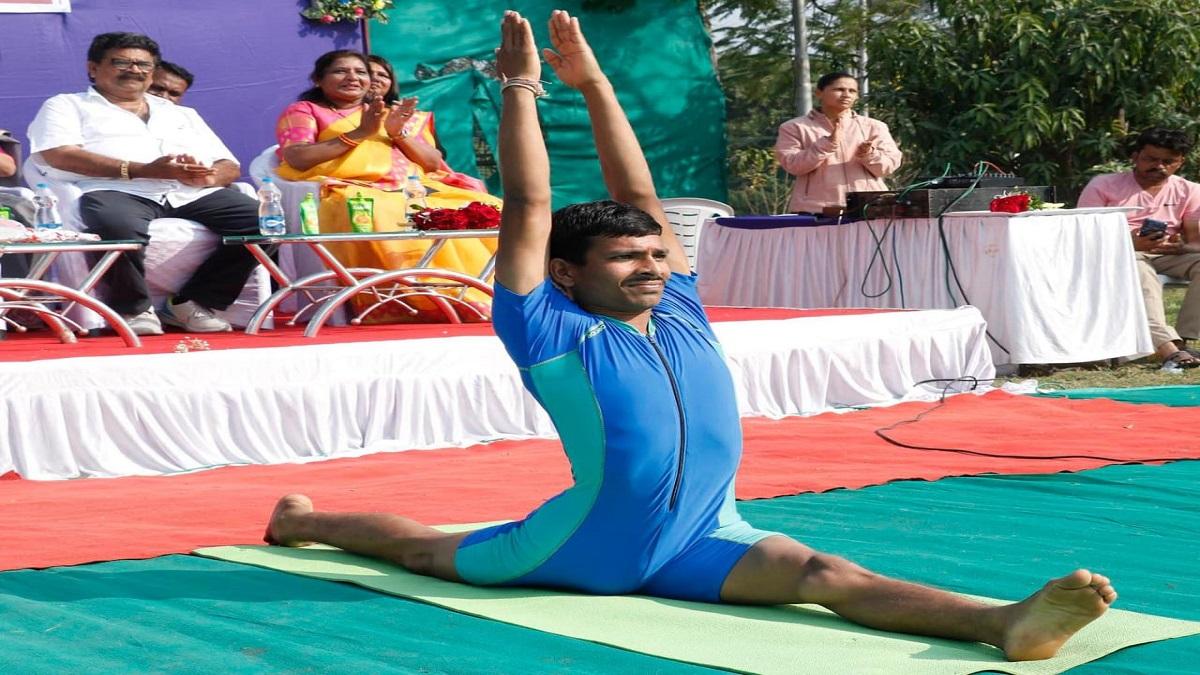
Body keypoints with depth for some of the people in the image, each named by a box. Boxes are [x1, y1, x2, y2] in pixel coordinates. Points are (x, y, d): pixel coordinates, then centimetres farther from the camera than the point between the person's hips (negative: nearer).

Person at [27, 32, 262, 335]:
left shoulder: (182, 115, 32)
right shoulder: (67, 106, 18)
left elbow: (230, 166, 23)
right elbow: (58, 154, -3)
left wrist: (208, 176, -6)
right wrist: (141, 170, -13)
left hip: (194, 194, 4)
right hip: (117, 192, -4)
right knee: (120, 226, -42)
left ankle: (194, 302, -8)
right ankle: (133, 308, -15)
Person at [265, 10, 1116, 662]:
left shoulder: (680, 315, 9)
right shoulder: (554, 335, -5)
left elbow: (641, 197, 14)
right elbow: (529, 211, -10)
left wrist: (595, 83, 14)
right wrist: (521, 89, -4)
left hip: (703, 540, 3)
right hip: (584, 551, -3)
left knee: (824, 574, -22)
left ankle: (1004, 623, -44)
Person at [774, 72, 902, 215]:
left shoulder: (874, 127, 14)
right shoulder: (795, 128, 8)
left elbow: (890, 165, 6)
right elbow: (792, 165, -4)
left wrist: (869, 155, -15)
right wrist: (828, 143, -14)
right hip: (816, 211, -2)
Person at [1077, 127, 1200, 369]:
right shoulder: (1103, 185, 0)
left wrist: (1179, 247, -25)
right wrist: (1130, 243, -24)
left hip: (1167, 255, 4)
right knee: (1140, 272, -38)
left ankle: (1181, 341, -29)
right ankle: (1167, 348, -55)